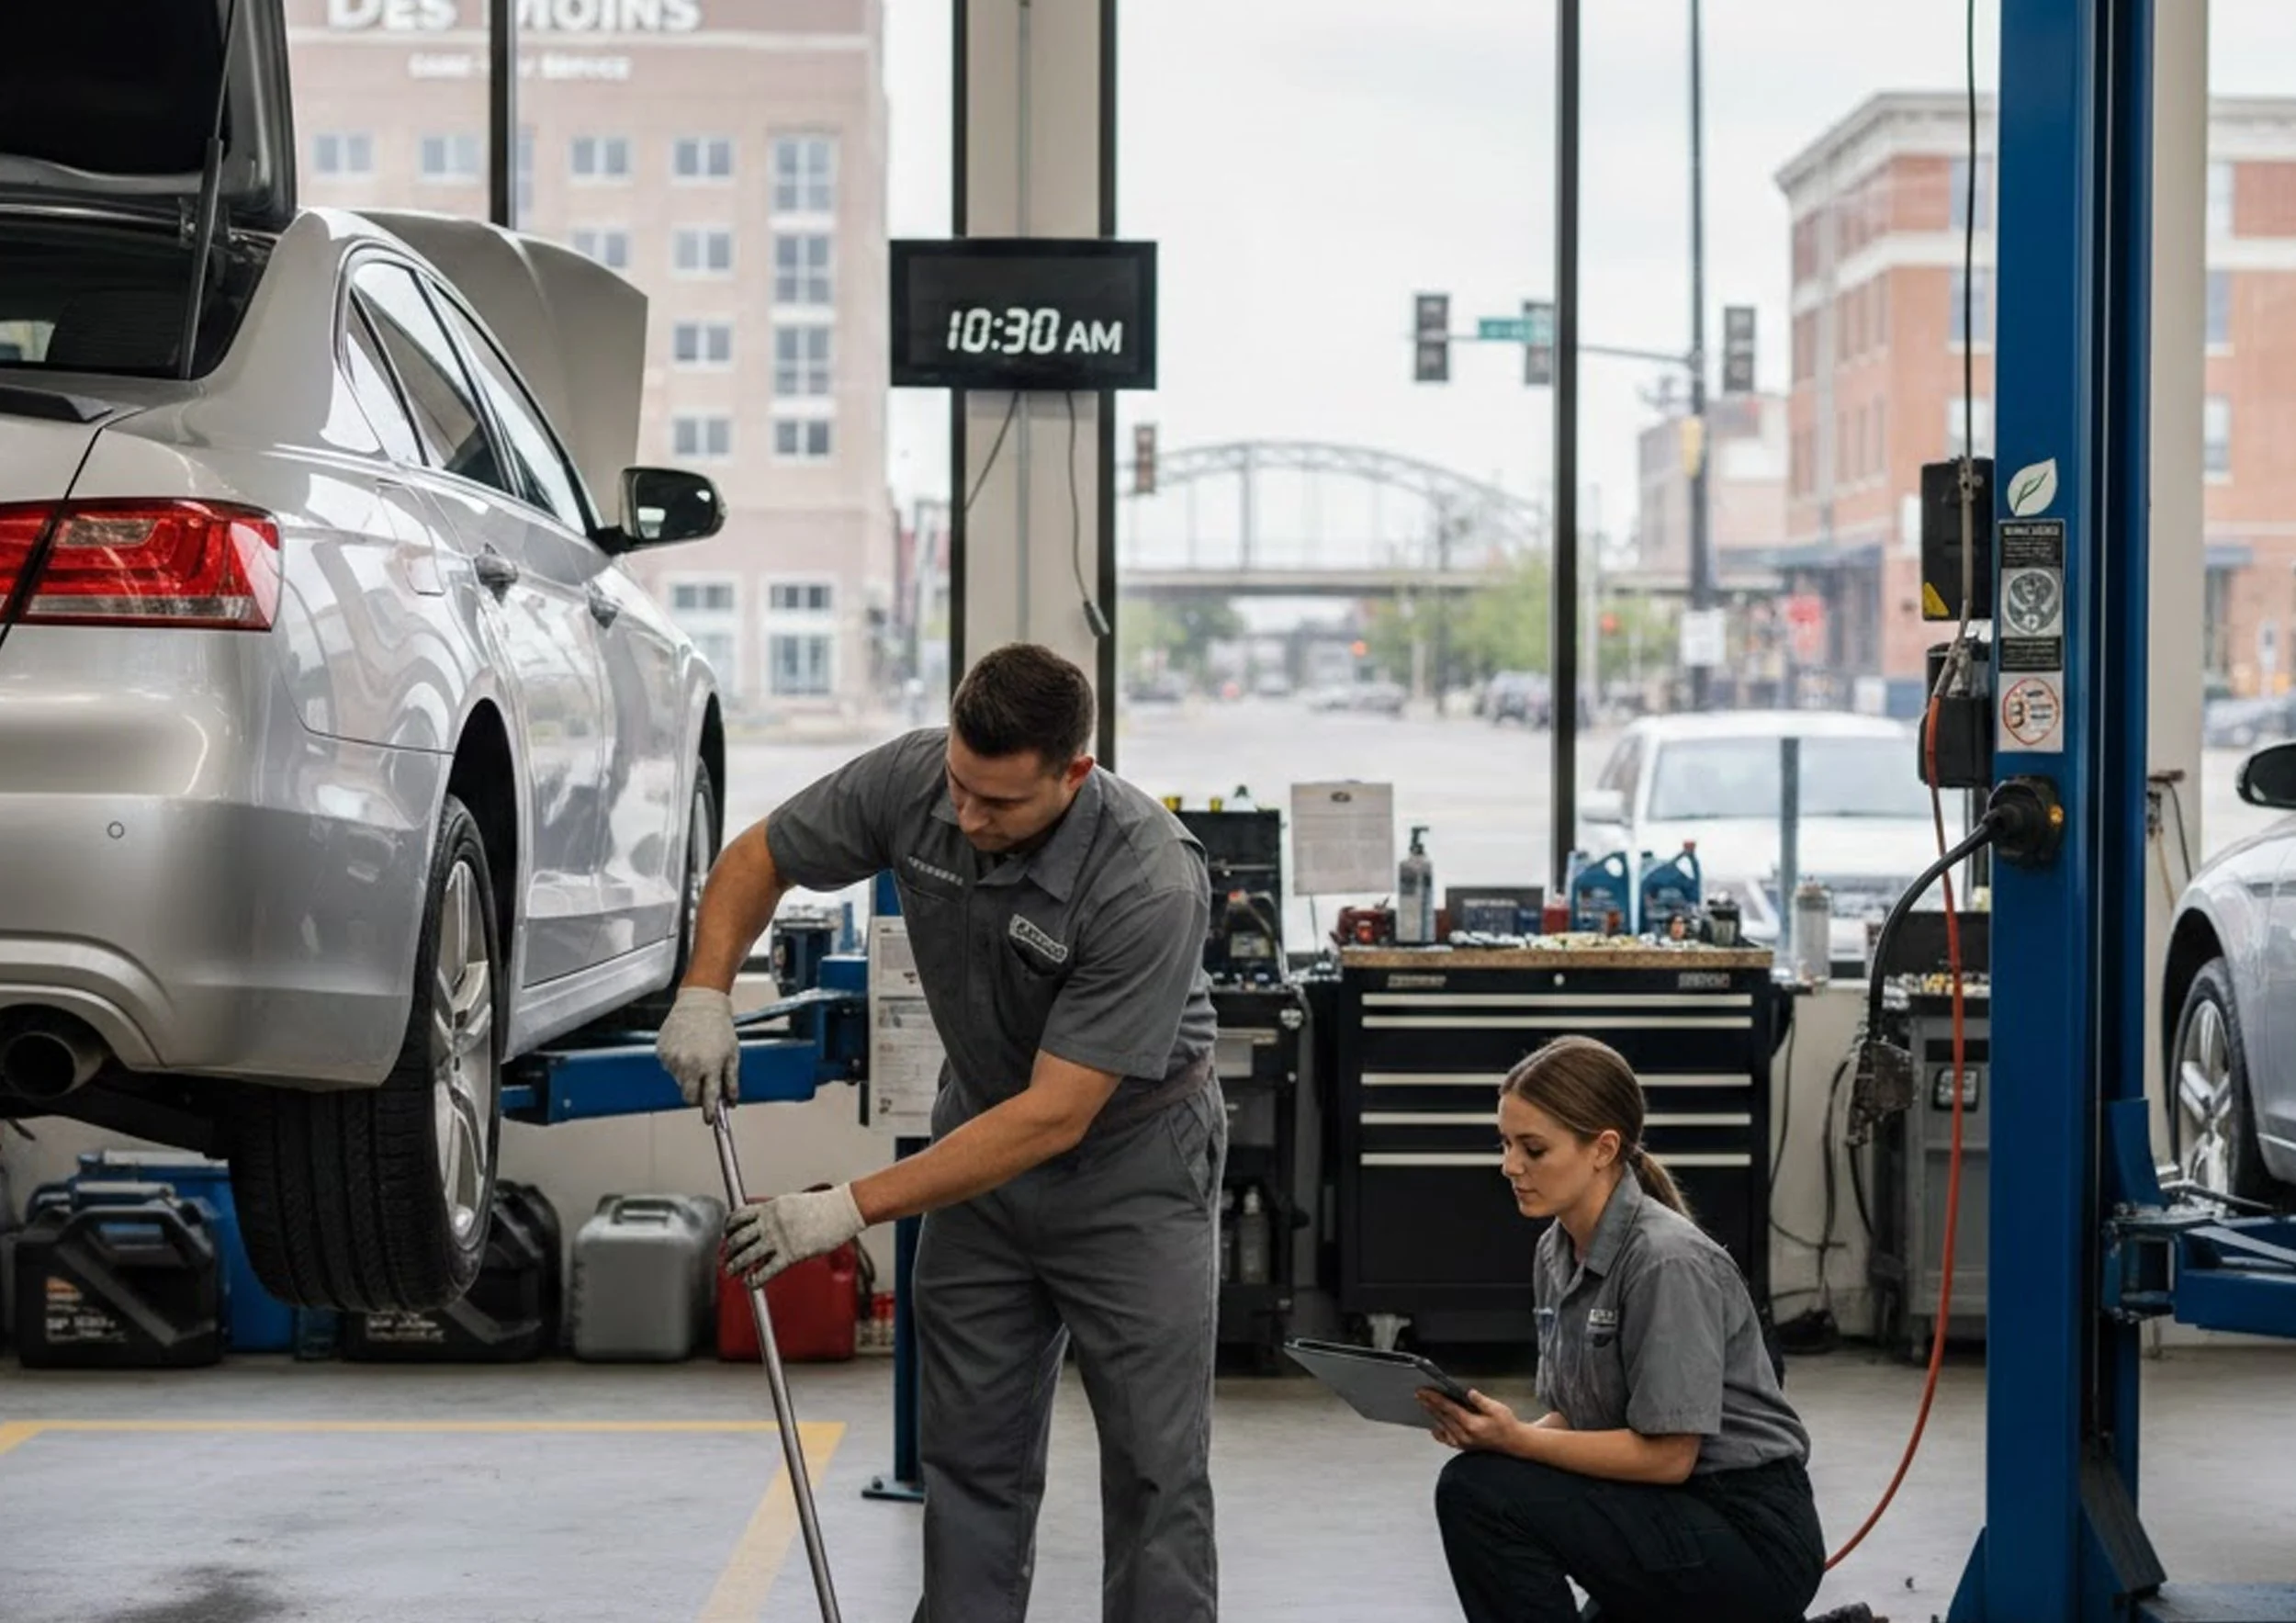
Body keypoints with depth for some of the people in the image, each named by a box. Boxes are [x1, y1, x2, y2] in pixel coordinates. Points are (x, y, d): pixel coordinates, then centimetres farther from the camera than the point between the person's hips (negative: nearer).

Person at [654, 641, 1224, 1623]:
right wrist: (705, 994, -19)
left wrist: (850, 1210, -33)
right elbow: (757, 860, -1)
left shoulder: (1150, 884, -35)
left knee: (1155, 1461, -6)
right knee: (968, 1451, 5)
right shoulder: (909, 781, -19)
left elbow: (1055, 1117, -33)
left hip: (1131, 1149, -5)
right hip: (986, 1122, 5)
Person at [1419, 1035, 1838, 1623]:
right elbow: (1579, 1417, 12)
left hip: (1753, 1538, -10)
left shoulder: (1666, 1262, -22)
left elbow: (1667, 1454, -22)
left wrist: (1516, 1440, -25)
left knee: (1480, 1493, -21)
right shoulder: (1557, 1254, 7)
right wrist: (1494, 1430, -8)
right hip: (1677, 1522, 10)